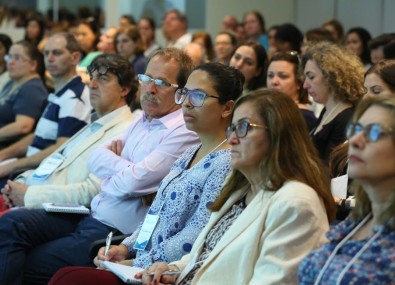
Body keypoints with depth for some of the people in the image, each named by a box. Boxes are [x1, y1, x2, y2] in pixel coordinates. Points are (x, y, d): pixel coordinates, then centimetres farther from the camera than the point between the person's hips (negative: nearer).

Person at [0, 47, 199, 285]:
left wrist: (110, 160, 2)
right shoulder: (142, 121, 16)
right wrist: (125, 166, -8)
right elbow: (94, 160, 13)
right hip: (91, 214, 9)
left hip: (117, 232, -8)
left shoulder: (184, 132, -13)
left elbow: (132, 183, -20)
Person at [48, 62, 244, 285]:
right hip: (144, 263, 8)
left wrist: (135, 264, -14)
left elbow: (192, 241, -18)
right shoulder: (190, 155, 17)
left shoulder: (227, 164, -12)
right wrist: (126, 248, 3)